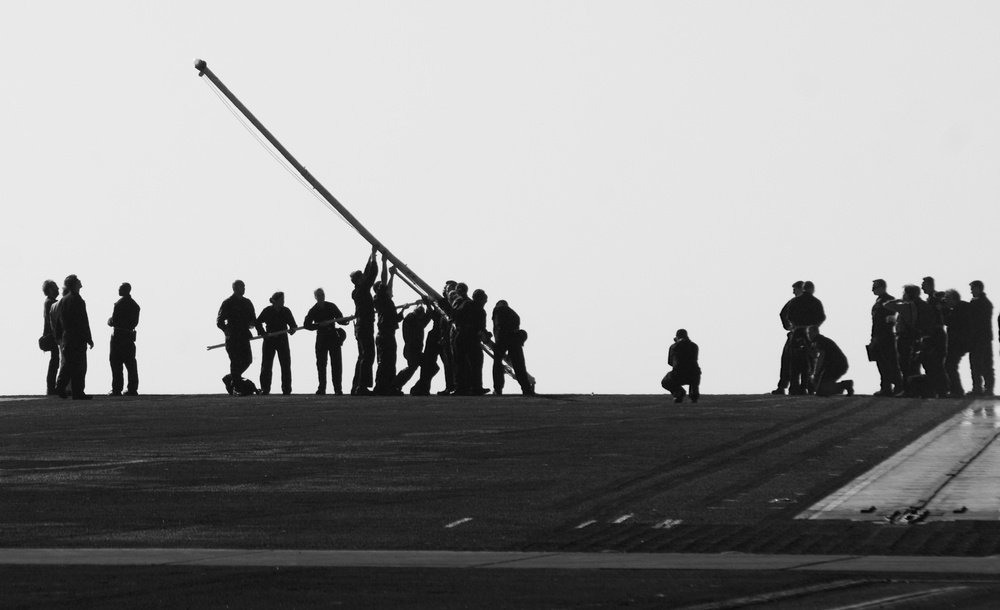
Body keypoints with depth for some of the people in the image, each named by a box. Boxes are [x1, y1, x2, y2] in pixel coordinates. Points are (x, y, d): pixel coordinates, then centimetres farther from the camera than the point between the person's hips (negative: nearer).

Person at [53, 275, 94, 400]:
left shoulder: (63, 300, 9)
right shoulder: (78, 300, -14)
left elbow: (58, 321, 13)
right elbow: (83, 322, -15)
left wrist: (59, 337, 20)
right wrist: (89, 339, -11)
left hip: (65, 338, 7)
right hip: (77, 338, -7)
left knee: (67, 364, 15)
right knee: (79, 366, -2)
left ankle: (60, 388, 10)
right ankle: (78, 392, -2)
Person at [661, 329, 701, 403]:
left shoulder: (673, 346, 7)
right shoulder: (695, 346, 13)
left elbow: (670, 362, 20)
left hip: (678, 376, -2)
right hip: (693, 377, 2)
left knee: (665, 383, 30)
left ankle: (678, 391, -2)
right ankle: (694, 393, 14)